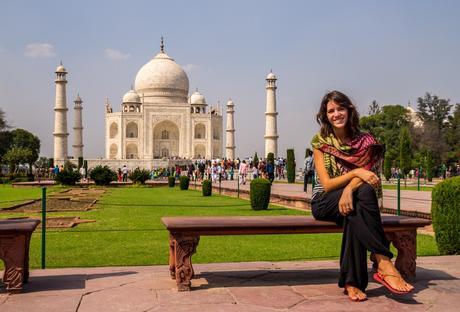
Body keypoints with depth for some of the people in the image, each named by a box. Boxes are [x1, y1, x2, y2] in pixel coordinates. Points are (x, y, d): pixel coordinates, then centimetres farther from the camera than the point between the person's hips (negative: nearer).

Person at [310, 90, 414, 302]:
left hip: (351, 200, 2)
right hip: (324, 203, -2)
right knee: (363, 191, -33)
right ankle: (384, 263, -39)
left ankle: (351, 282, -33)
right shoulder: (320, 143, -2)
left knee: (354, 213, -36)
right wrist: (356, 173, -25)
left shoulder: (364, 141, 5)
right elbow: (326, 184, -11)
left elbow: (367, 172, -10)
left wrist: (349, 189, -32)